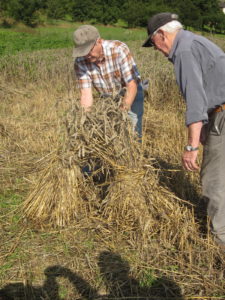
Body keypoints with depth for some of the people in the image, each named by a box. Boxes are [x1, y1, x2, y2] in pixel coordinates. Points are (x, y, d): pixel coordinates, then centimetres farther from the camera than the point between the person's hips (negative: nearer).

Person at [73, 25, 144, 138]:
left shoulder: (119, 50, -29)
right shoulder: (80, 61, -20)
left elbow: (132, 86, -29)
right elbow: (86, 94, -21)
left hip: (132, 94, -3)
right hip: (107, 98, 3)